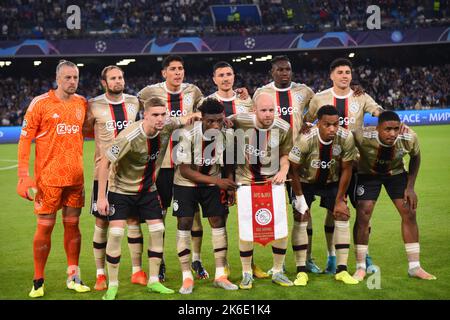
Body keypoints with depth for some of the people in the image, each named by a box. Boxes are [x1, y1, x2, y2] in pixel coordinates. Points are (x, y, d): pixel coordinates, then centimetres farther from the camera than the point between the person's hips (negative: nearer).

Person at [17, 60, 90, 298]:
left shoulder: (82, 104, 8)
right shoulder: (41, 103, -6)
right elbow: (25, 139, -6)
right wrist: (23, 175, -13)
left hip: (75, 176, 4)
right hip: (48, 177, -4)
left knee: (72, 225, 9)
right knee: (45, 227, 0)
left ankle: (73, 277, 18)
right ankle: (38, 281, 11)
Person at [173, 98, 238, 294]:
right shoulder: (189, 135, -28)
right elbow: (185, 170, -25)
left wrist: (230, 185, -9)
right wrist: (217, 181, -29)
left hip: (214, 183, 3)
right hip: (186, 183, -3)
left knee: (219, 221, 0)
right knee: (184, 223, -6)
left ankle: (220, 275, 9)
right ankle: (187, 277, 2)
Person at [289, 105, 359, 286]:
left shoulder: (346, 138, -26)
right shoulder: (306, 140, -33)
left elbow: (346, 169, -12)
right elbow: (294, 169, -18)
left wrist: (340, 200, -8)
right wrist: (299, 197, -15)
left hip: (332, 181, 2)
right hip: (305, 182, -2)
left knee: (342, 216, -7)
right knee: (300, 219, -11)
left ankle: (342, 270, 1)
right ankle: (301, 271, -3)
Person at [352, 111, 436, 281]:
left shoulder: (409, 138, -28)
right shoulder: (363, 137, -37)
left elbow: (415, 157, -6)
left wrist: (410, 187, -7)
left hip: (396, 173, 2)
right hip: (368, 174, -2)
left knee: (409, 213, -4)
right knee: (363, 215, -13)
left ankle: (414, 267, 9)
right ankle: (360, 268, 2)